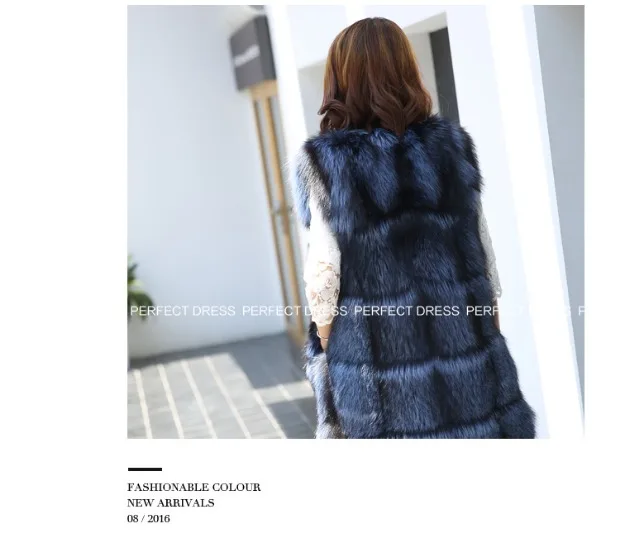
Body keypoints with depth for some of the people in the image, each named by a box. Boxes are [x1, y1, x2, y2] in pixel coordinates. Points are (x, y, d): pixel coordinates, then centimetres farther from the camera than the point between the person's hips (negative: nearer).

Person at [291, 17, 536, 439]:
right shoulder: (453, 144, 3)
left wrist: (329, 356, 1)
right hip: (465, 351, 3)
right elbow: (482, 253, 5)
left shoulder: (324, 161, -7)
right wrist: (488, 335, 14)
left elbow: (326, 275, -9)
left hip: (380, 359, -2)